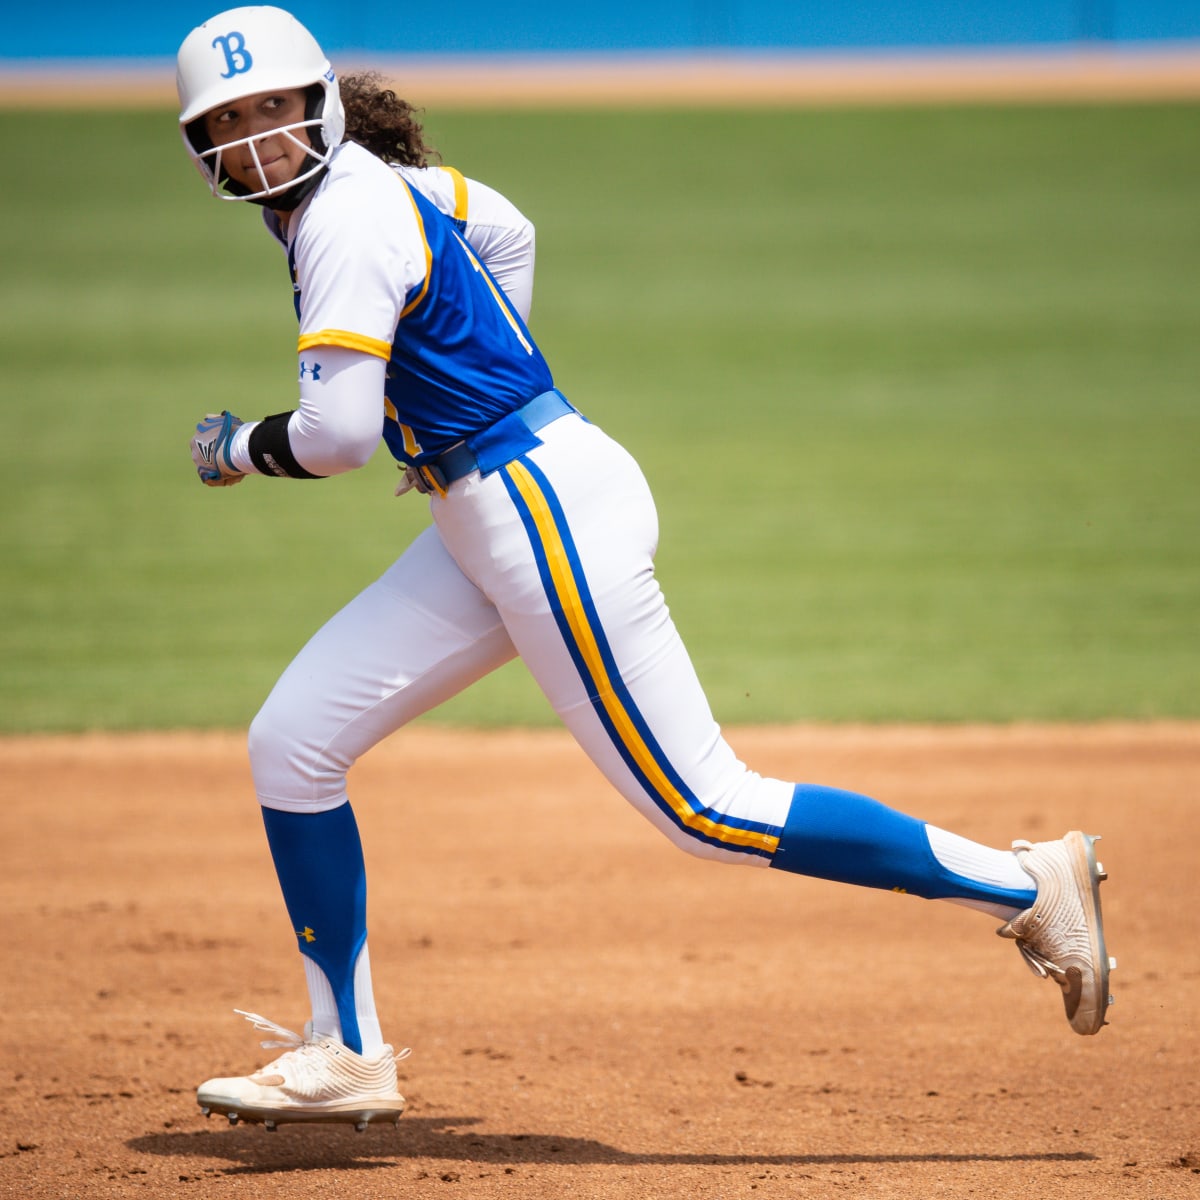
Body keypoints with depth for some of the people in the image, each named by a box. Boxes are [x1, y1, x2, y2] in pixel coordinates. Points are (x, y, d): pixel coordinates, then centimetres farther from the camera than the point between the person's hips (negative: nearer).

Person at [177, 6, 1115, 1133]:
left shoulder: (347, 217, -16)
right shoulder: (372, 181, 12)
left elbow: (336, 433, -22)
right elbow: (503, 231, 31)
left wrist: (239, 448, -3)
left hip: (547, 509, -10)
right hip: (484, 523, 10)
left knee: (705, 810, -8)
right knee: (291, 743, 7)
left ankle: (1022, 883, -1)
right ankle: (347, 1054, 14)